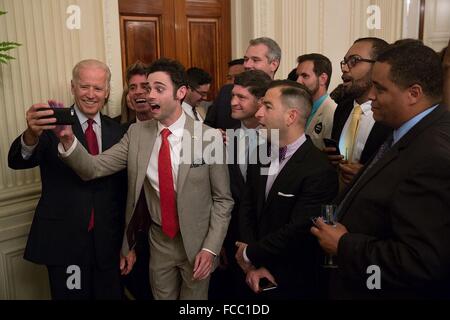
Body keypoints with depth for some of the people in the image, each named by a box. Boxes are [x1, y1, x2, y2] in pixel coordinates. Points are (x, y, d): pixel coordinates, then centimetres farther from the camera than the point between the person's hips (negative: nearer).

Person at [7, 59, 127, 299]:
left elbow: (122, 187, 7)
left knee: (110, 294, 16)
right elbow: (17, 161, -22)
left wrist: (126, 238, 8)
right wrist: (31, 135, -44)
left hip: (107, 241, 3)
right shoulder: (52, 124, -6)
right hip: (63, 241, -3)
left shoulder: (116, 131, 4)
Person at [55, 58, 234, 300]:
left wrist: (211, 248, -14)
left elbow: (223, 199, -10)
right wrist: (68, 140, -29)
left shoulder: (210, 137, -16)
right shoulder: (137, 133, -5)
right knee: (161, 296, 22)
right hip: (159, 241, 3)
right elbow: (93, 168, -11)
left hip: (197, 242, -2)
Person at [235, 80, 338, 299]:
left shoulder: (319, 171, -24)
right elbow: (247, 210, -1)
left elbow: (297, 232, -24)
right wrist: (253, 265, -10)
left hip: (292, 283, -5)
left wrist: (250, 254, -11)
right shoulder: (259, 154, -1)